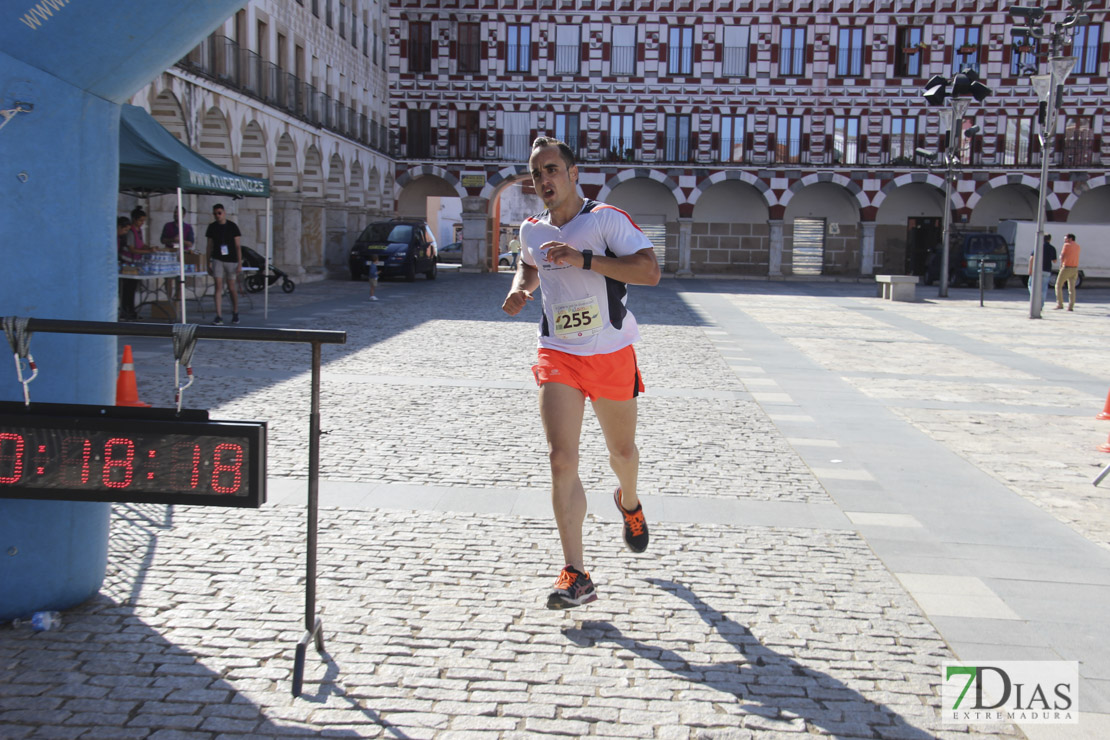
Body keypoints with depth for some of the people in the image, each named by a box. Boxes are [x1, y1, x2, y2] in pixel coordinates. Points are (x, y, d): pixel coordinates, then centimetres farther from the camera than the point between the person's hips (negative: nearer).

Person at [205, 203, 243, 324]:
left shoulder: (232, 226, -1)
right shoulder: (212, 227, 5)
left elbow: (238, 246, -1)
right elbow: (210, 246, 9)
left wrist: (240, 262, -7)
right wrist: (209, 262, 6)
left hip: (231, 260, -1)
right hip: (217, 260, 1)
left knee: (232, 288, 5)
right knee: (218, 287, -8)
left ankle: (235, 313, 24)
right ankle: (218, 316, -10)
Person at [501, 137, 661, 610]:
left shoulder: (607, 219, -10)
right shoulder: (531, 231, 6)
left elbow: (650, 271, -22)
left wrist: (582, 259, -27)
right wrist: (521, 288, 5)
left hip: (612, 355, -2)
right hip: (558, 356, 2)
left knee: (622, 451, 16)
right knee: (561, 459, -13)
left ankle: (629, 502, 54)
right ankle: (575, 576, -11)